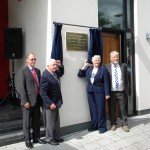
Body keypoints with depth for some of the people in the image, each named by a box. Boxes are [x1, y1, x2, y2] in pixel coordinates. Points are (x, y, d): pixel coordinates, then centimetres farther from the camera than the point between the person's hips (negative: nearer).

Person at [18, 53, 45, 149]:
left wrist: (41, 98, 8)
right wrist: (25, 101, -17)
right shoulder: (23, 72, -7)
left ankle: (36, 137, 28)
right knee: (27, 121, 6)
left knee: (37, 120, 14)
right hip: (29, 100, -6)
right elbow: (22, 87, -12)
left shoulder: (38, 70, 12)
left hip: (37, 99, 6)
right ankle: (27, 140, 19)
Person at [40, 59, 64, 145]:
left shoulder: (55, 73, 5)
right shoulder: (45, 76, -22)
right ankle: (49, 139, 26)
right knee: (50, 123, 7)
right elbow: (43, 93, -26)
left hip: (56, 102, 9)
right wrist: (50, 103, -28)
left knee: (57, 122, 20)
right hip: (50, 103, -9)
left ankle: (56, 137, 36)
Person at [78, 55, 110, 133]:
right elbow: (80, 74, 10)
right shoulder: (88, 68, 12)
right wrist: (84, 66, 3)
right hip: (90, 92, 5)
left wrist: (107, 93, -11)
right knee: (93, 109, 10)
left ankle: (102, 126, 13)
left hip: (99, 92, -4)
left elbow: (106, 82, -7)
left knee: (100, 109, 1)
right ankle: (94, 125, 22)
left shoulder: (103, 69, -3)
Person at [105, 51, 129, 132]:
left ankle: (124, 124, 21)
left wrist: (126, 88, 4)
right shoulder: (106, 67, -1)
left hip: (121, 92, 1)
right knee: (112, 109, 9)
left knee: (123, 109, 8)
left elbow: (126, 77, 9)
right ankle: (113, 124, 24)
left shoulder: (123, 65, 6)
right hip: (111, 92, -1)